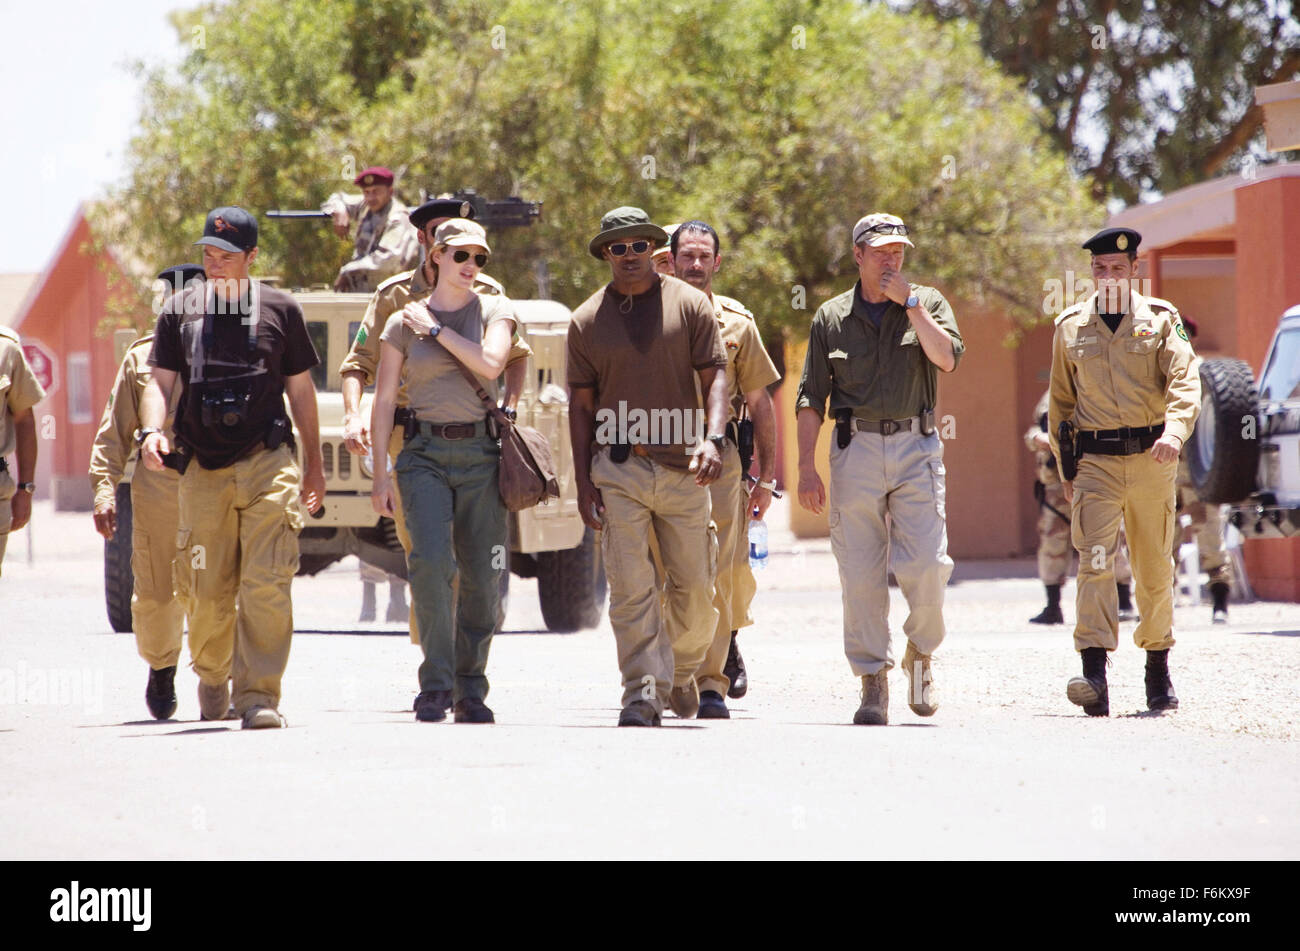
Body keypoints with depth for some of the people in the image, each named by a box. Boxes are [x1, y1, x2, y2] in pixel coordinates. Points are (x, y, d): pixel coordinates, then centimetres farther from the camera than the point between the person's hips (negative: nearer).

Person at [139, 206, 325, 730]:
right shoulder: (180, 310, 8)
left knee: (265, 585, -14)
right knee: (208, 593, 4)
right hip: (202, 469, 1)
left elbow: (300, 389, 14)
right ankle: (211, 678, 30)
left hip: (267, 464, -1)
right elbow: (160, 382, 7)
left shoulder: (279, 309, 6)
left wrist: (313, 464, 16)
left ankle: (258, 695, -13)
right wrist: (152, 430, -14)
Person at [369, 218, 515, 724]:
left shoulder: (495, 311, 7)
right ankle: (436, 681, -14)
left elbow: (491, 363, -13)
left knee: (483, 578, -1)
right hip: (425, 456, -1)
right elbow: (384, 399, 6)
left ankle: (470, 689, 11)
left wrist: (436, 328, -5)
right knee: (432, 562, -21)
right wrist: (380, 472, 1)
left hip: (481, 455, 1)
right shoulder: (402, 323, 7)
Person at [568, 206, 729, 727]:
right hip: (618, 471, 0)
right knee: (631, 588, -9)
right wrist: (583, 483, 1)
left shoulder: (690, 305, 4)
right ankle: (644, 691, -9)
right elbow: (581, 404, 8)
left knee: (694, 587, 5)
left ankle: (681, 671, 30)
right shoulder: (588, 320, 7)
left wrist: (713, 438, -19)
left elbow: (715, 377, 0)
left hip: (682, 468, 0)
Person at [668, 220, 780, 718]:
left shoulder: (736, 322, 9)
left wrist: (766, 474, 8)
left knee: (717, 577, -7)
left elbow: (759, 402, 13)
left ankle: (711, 682, -4)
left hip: (720, 458, 0)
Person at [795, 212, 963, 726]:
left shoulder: (927, 303, 9)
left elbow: (947, 357, -10)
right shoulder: (831, 317, 10)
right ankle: (873, 682, 3)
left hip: (916, 447, -1)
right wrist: (806, 467, 0)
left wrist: (908, 303, -9)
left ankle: (920, 654, 14)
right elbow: (811, 398, 9)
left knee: (926, 565, -11)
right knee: (861, 574, -3)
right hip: (856, 447, 1)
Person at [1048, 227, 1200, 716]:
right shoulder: (1070, 327, 10)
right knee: (1094, 563, -15)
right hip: (1095, 461, 0)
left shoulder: (1161, 320, 4)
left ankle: (1158, 671, 26)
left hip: (1151, 460, 0)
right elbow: (1061, 401, 18)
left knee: (1155, 571, 8)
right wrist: (1065, 467, 14)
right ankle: (1094, 677, -25)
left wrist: (1174, 429, -28)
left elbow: (1185, 380, -9)